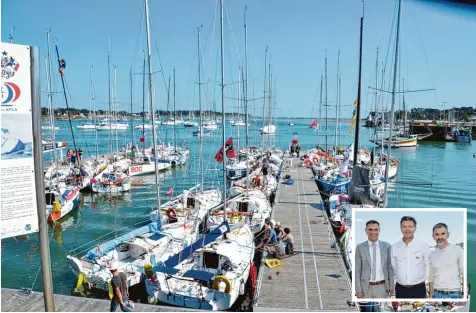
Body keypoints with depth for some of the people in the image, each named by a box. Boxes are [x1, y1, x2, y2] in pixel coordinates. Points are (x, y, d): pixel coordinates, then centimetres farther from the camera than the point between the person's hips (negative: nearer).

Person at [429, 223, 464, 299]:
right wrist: (430, 297, 8)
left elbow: (464, 274, -6)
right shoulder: (432, 255, 8)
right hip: (436, 294, 3)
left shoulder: (458, 250, -5)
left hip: (454, 294, -3)